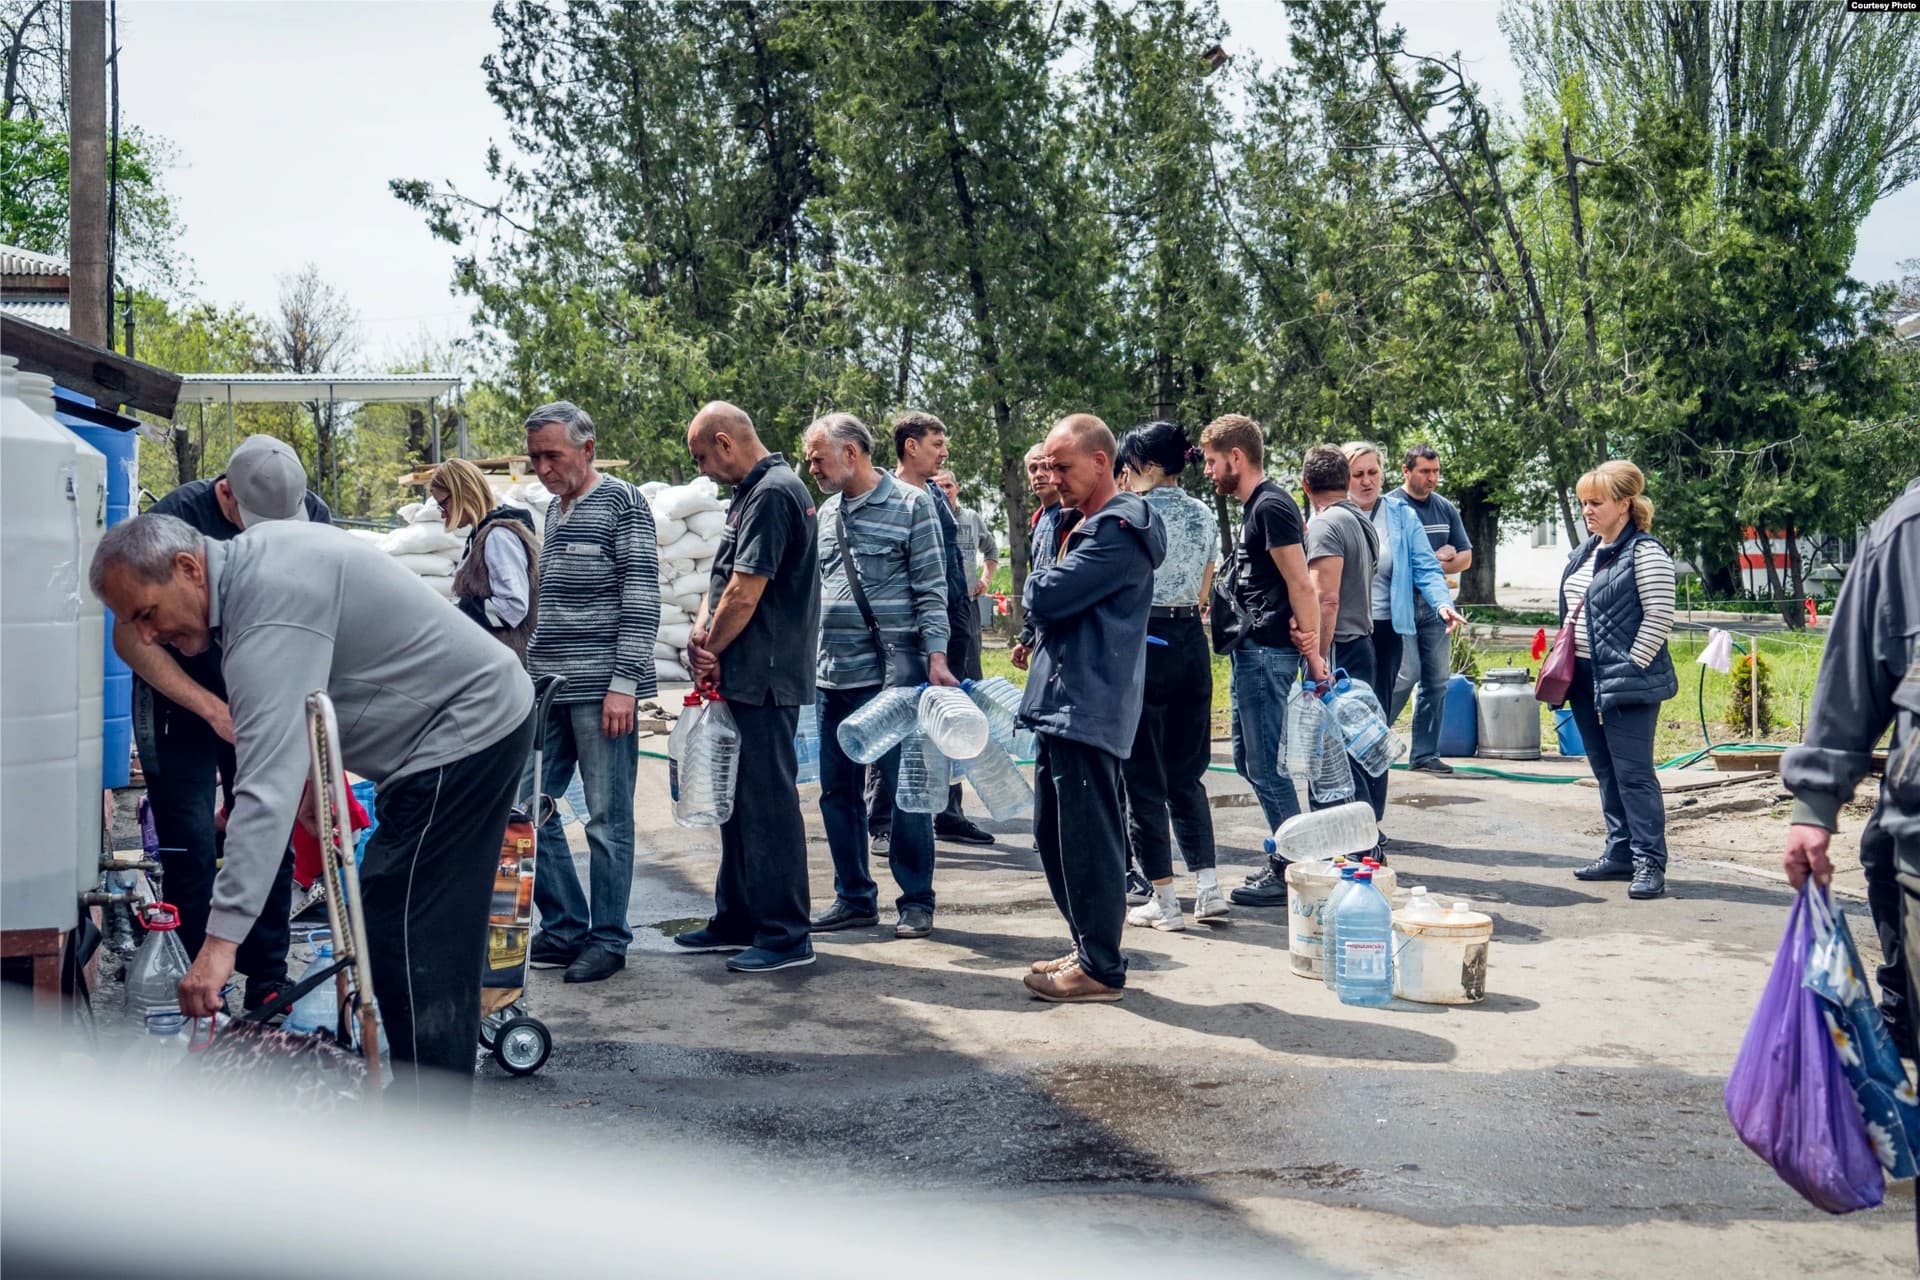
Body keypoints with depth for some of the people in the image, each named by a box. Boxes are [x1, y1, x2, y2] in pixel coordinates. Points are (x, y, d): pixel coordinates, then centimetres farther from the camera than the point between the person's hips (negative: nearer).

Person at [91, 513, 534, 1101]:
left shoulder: (270, 620, -26)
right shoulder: (257, 550, 5)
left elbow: (269, 789, -34)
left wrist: (221, 941, -36)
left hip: (465, 732, -11)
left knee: (408, 934, -10)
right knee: (437, 931, 15)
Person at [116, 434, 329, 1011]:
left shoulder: (313, 517, -11)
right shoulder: (179, 517, -21)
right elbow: (132, 638, -17)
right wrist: (214, 709, -23)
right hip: (182, 702, -3)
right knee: (192, 853, -7)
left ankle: (267, 991, 14)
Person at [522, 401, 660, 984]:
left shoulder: (621, 503, -6)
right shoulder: (553, 509, 17)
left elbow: (641, 598, -12)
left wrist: (623, 682, -17)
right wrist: (528, 675, 20)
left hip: (599, 690, -8)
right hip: (545, 690, 8)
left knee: (608, 819, -1)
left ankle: (608, 938, 9)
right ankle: (563, 929, 18)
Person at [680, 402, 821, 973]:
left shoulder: (774, 494, -15)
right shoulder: (751, 493, 17)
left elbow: (745, 592, -20)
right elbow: (723, 579, 18)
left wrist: (710, 649, -6)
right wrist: (701, 632, 0)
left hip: (765, 679, -11)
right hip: (741, 676, 11)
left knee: (769, 802, -5)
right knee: (737, 798, 16)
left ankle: (785, 935, 1)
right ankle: (737, 919, 27)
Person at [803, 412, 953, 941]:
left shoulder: (910, 505, -3)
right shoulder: (827, 512, 14)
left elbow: (931, 589, -6)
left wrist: (936, 657, -14)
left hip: (890, 674, -6)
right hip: (832, 676, 6)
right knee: (837, 791, 9)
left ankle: (917, 900, 10)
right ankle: (854, 898, 20)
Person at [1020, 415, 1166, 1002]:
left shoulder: (1118, 530, -13)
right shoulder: (1087, 524, 21)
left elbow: (1048, 598, -19)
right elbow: (1043, 606, 23)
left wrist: (1035, 582, 1)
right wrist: (1044, 590, 3)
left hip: (1087, 707, -11)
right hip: (1062, 703, 11)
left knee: (1087, 838, -5)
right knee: (1054, 833, 15)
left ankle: (1100, 968, 3)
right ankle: (1088, 949, 25)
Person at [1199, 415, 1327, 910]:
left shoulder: (1271, 506, -13)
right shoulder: (1256, 507, 19)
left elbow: (1300, 583, -17)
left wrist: (1313, 655, -19)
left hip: (1267, 651, -11)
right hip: (1252, 649, 11)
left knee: (1266, 766, -5)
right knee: (1247, 758, 15)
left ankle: (1289, 875, 2)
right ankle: (1289, 861, 23)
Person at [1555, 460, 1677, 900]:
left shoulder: (1645, 552, -10)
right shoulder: (1584, 553, 16)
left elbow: (1659, 617, -15)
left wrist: (1630, 667, -16)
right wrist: (1562, 664, 14)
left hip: (1627, 682, -9)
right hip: (1586, 678, 9)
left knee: (1633, 772, -8)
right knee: (1606, 772, 13)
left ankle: (1650, 862, -3)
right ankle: (1621, 852, 22)